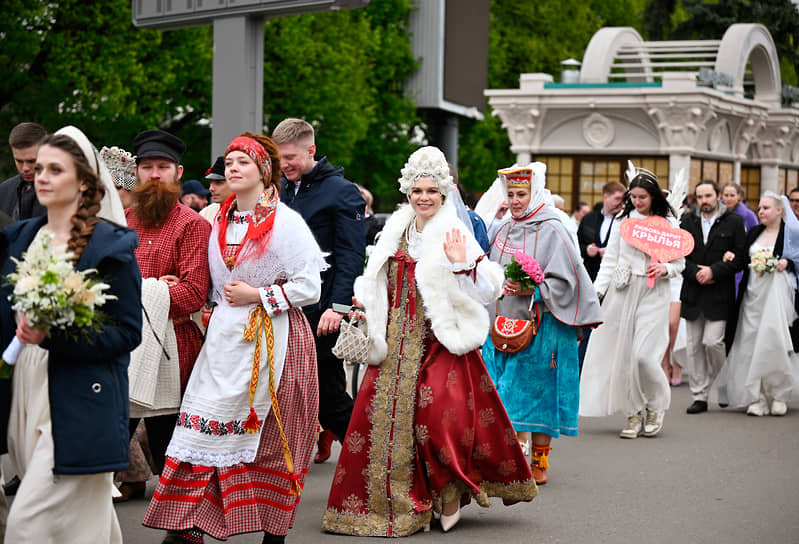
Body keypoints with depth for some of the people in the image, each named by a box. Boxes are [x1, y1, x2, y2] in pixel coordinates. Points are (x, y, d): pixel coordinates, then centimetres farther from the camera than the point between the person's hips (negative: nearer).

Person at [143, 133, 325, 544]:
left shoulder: (286, 222, -5)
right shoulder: (220, 222, 14)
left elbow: (310, 286, -9)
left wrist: (258, 296, -13)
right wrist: (223, 305, 10)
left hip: (274, 337, -5)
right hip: (225, 336, 5)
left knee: (272, 437, -1)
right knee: (205, 424, -3)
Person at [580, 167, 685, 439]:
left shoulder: (668, 223, 4)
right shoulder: (622, 221, 8)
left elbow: (679, 262, 10)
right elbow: (610, 260, 9)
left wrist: (665, 268, -12)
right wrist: (596, 290, 0)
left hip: (653, 295, -3)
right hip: (622, 293, 3)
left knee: (643, 354, -13)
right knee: (622, 353, 0)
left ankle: (655, 406, 12)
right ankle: (634, 412, 13)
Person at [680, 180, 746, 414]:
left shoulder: (734, 222, 0)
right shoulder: (687, 222, 9)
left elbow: (740, 259, -4)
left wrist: (714, 271, -13)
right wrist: (696, 274, -10)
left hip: (720, 295, -4)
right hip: (693, 294, 4)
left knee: (712, 341, -13)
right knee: (694, 346, 4)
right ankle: (699, 397, 11)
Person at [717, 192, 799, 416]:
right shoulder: (754, 233, 15)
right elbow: (743, 260, 17)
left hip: (777, 292, -5)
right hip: (753, 292, 5)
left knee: (774, 340, -12)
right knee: (752, 342, -1)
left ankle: (778, 395, 2)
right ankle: (757, 398, 2)